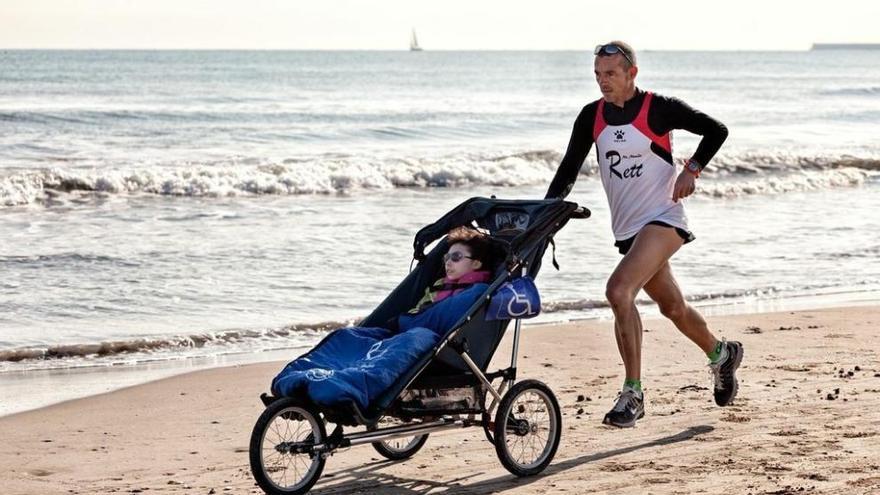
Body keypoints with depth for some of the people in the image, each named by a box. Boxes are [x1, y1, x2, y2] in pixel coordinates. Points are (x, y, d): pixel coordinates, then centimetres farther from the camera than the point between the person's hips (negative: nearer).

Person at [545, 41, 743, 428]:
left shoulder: (659, 109, -10)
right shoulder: (591, 117, 4)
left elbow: (715, 131, -2)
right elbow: (568, 170, 6)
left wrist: (690, 170, -12)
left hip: (662, 219, -6)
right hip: (627, 228, 7)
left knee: (618, 291, -26)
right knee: (672, 307, 19)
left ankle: (632, 393, -21)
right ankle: (722, 355, 47)